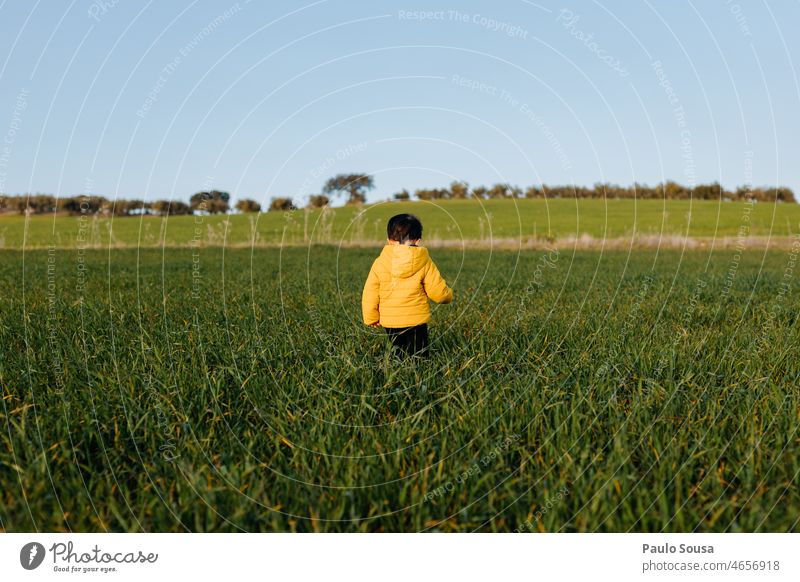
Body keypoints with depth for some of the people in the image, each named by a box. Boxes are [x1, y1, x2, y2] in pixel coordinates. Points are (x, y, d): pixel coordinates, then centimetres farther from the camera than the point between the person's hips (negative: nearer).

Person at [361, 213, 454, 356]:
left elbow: (370, 294, -1)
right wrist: (448, 295, 22)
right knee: (418, 357, 7)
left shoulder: (379, 263, -3)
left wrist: (371, 318, 13)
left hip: (389, 322, 2)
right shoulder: (424, 263, -5)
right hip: (416, 319, -1)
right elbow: (438, 291, -2)